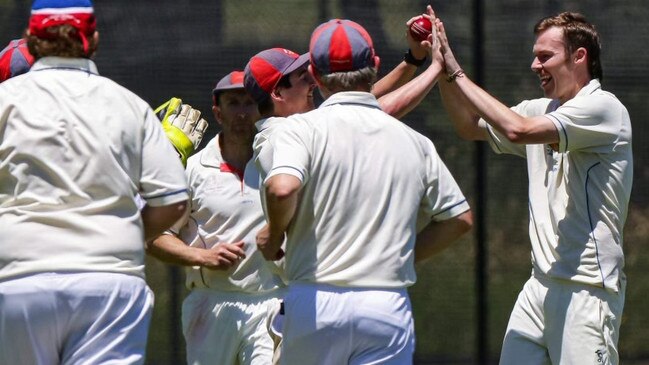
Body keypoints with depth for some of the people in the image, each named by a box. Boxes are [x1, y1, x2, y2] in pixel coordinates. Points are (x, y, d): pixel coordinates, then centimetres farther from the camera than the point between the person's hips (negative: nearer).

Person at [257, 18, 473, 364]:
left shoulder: (304, 127, -3)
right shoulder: (414, 141, 9)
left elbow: (282, 188, -22)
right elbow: (459, 217, 14)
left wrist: (273, 237, -3)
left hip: (316, 301, -2)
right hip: (389, 306, 2)